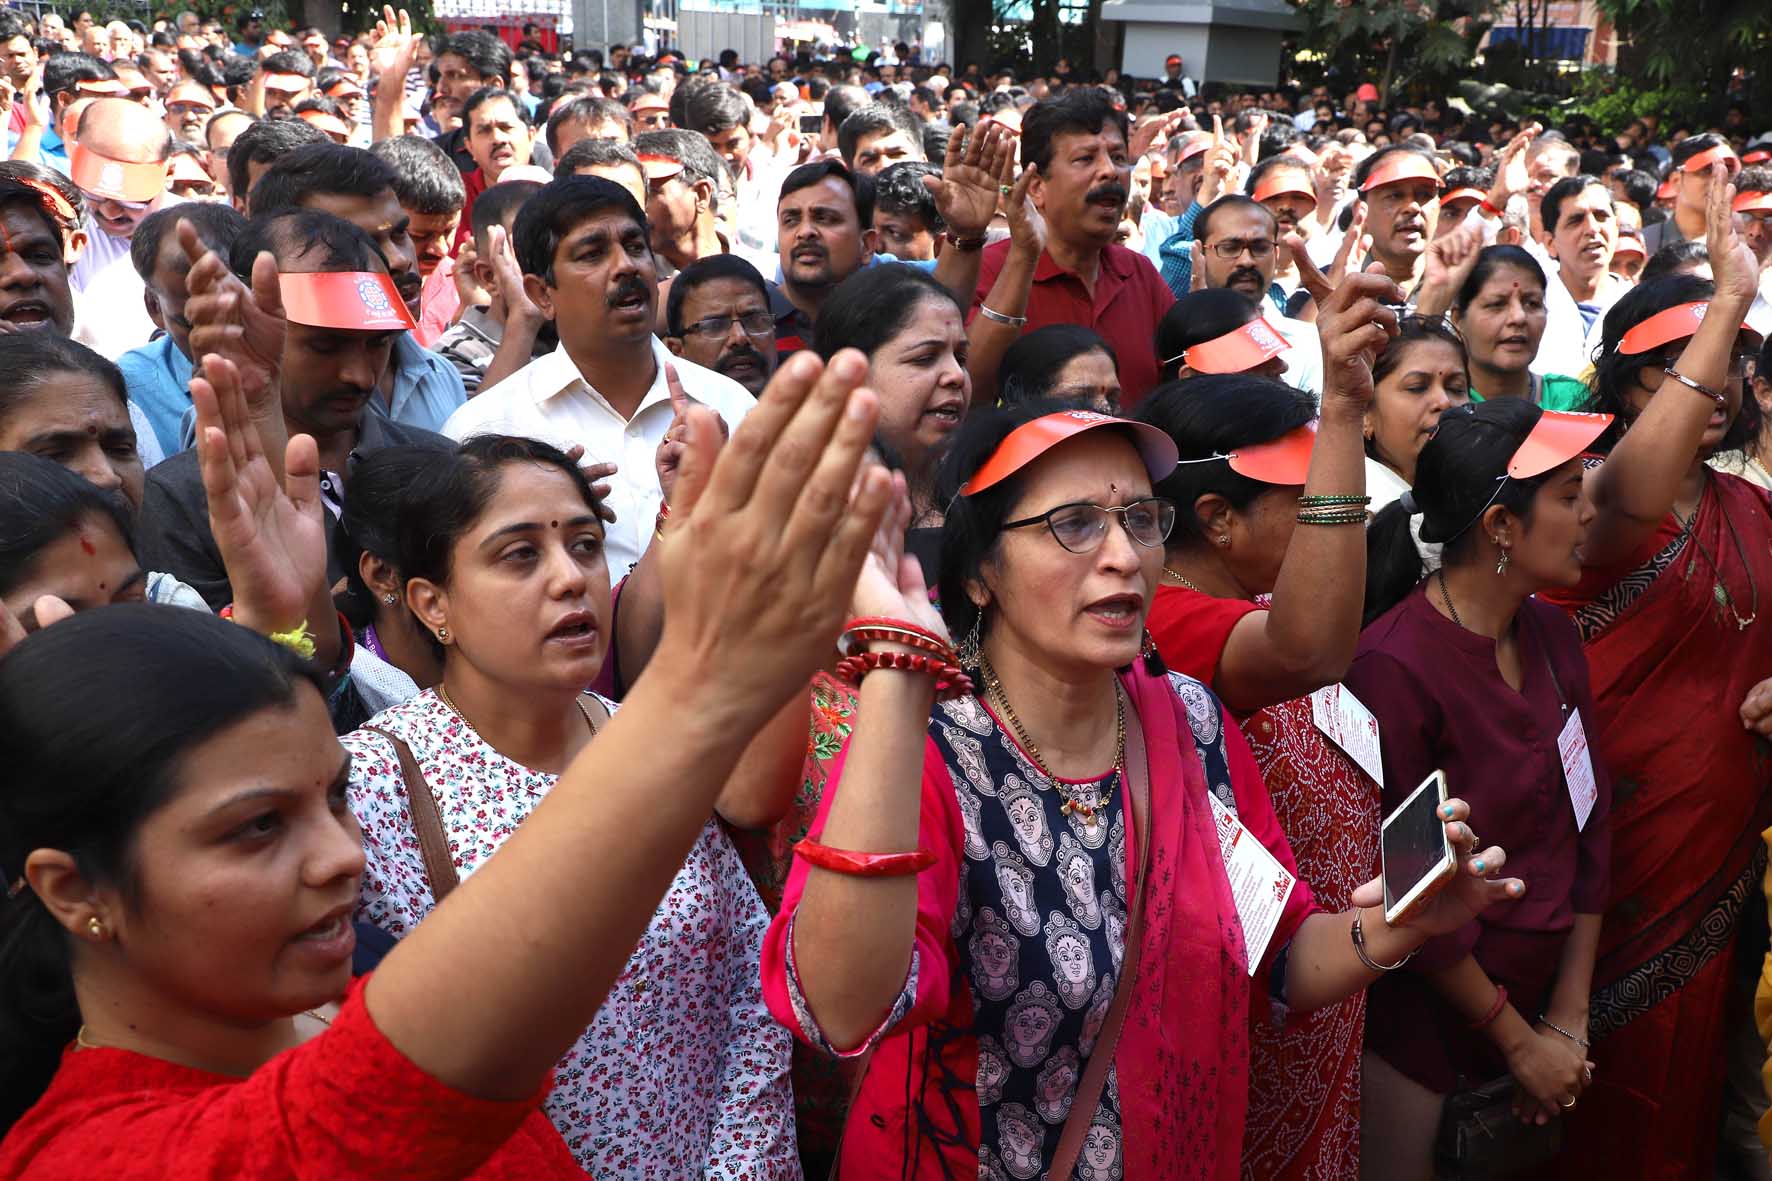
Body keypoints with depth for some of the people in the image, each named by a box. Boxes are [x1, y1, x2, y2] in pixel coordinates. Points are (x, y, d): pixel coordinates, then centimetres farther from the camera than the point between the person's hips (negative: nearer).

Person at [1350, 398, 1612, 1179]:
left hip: (1534, 1000, 7)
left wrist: (1569, 1018, 0)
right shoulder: (1392, 667, -24)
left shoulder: (1550, 633, -1)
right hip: (1426, 1022, -7)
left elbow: (1591, 820, 3)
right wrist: (1518, 1041, -9)